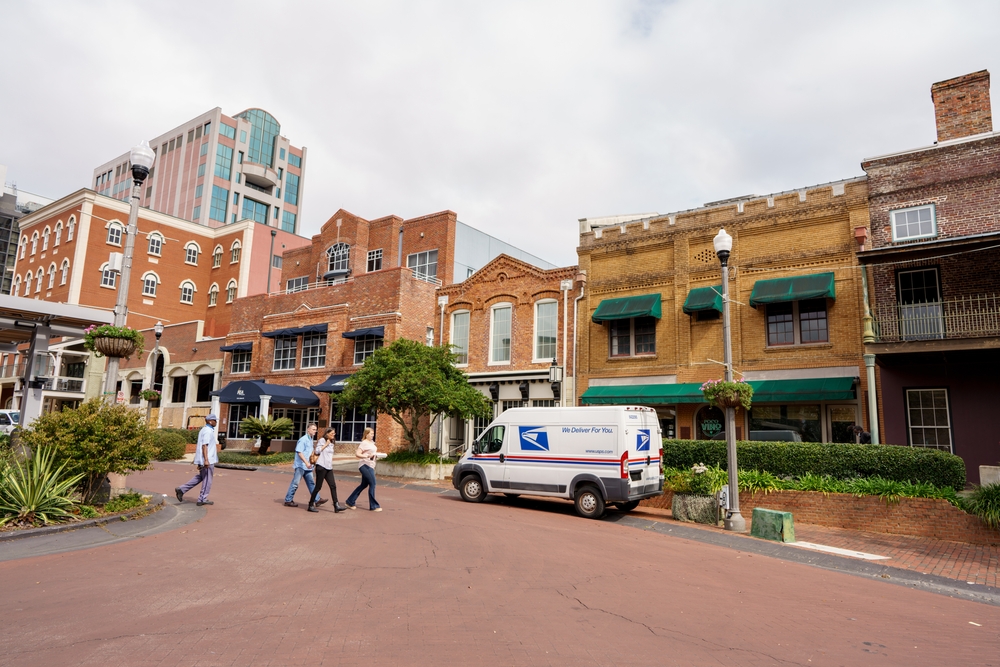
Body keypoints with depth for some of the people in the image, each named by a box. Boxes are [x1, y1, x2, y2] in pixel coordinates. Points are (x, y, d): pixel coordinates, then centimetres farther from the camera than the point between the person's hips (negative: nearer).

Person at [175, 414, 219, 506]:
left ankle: (182, 489, 14)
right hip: (208, 460, -10)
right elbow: (204, 445, -22)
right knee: (207, 479, 1)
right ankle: (202, 499, 7)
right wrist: (206, 460, -27)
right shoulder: (208, 431, -15)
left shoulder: (204, 430, 17)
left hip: (202, 460, 10)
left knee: (200, 477, 19)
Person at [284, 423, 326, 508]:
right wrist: (306, 462, -28)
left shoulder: (311, 440, 15)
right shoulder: (303, 440, -13)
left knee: (311, 483, 7)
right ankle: (288, 500, 9)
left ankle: (317, 500, 8)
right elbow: (299, 452, -21)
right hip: (300, 466, -9)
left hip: (307, 467, 9)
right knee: (295, 483, -1)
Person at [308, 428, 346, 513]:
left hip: (329, 467, 7)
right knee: (318, 486, -2)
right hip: (321, 466, -7)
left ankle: (336, 506, -5)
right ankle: (311, 505, 10)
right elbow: (317, 451, -12)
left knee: (333, 486, -2)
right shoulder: (322, 440, -3)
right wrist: (325, 445, -9)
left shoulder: (332, 443, 19)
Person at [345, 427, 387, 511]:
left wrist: (377, 455, 7)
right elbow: (357, 454, -18)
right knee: (372, 483, -9)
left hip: (371, 466, 9)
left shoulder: (372, 442, 15)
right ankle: (374, 506, -1)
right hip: (366, 465, -9)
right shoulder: (364, 443, -11)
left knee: (364, 485, 14)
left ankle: (350, 502, 25)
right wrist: (368, 456, -29)